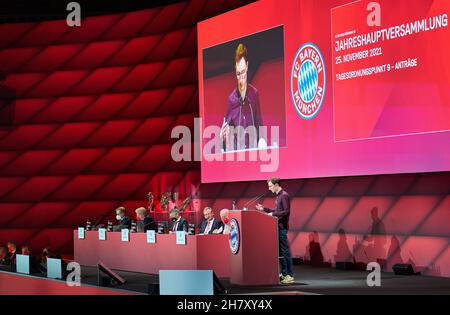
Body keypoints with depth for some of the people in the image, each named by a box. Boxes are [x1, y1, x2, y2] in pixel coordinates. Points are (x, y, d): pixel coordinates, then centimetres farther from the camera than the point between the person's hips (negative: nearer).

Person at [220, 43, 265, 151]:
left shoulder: (254, 93, 4)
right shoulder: (231, 98, 4)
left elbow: (259, 122, 7)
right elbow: (227, 125, 8)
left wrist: (262, 140, -9)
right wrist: (223, 135, -13)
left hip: (253, 147, 0)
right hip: (236, 149, 0)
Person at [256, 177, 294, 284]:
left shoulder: (284, 196, -12)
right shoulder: (278, 196, 16)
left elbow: (287, 211, -19)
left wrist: (273, 214, -19)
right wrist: (264, 209, 17)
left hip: (282, 227, -10)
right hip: (278, 227, 10)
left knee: (285, 251, -8)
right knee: (280, 251, 11)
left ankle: (290, 275, -6)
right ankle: (284, 273, 16)